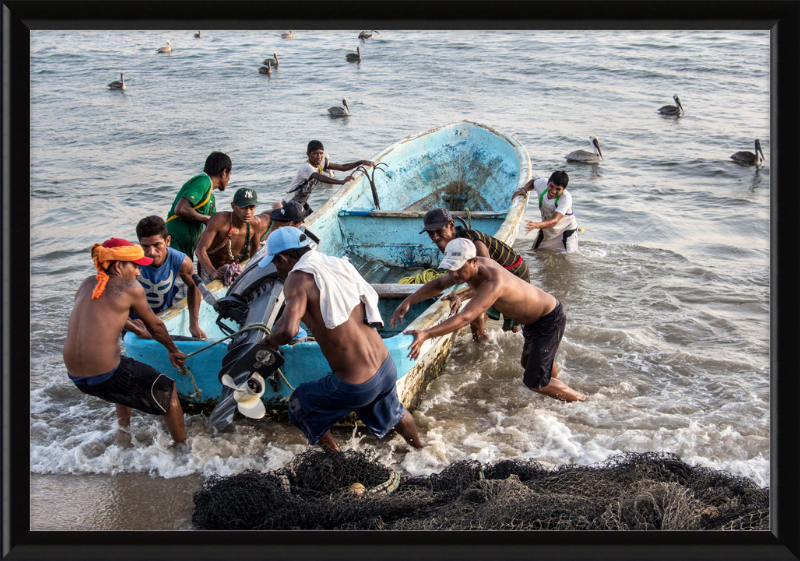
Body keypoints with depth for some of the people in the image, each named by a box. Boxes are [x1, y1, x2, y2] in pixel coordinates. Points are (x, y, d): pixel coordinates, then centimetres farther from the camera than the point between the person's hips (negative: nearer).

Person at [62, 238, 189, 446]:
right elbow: (155, 326, 6)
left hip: (74, 376, 8)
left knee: (128, 373, 38)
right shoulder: (130, 287, -6)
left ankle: (123, 433, 41)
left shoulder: (87, 284, 11)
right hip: (105, 377, -8)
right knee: (168, 389, 11)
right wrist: (173, 350, 23)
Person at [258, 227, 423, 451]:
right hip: (387, 369, 7)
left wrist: (270, 340, -8)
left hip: (355, 387, -7)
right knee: (394, 413, 37)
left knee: (300, 406, 21)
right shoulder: (339, 265, 7)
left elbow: (288, 330, -31)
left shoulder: (299, 279, -15)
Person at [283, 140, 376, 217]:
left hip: (302, 203, 9)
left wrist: (361, 162, -14)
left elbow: (343, 167, -3)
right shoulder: (306, 167, -28)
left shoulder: (321, 163, -2)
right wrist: (342, 182, -62)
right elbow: (320, 178, -48)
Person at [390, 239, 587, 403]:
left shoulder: (493, 282, -42)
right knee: (529, 363, 30)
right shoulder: (470, 268, -14)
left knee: (535, 382, -8)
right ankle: (556, 385, 58)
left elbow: (465, 317, -51)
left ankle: (576, 398, 16)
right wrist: (408, 301, -14)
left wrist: (426, 334, -59)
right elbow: (438, 284, 0)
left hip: (550, 319, -9)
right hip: (532, 319, 9)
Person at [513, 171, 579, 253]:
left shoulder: (566, 198, -36)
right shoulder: (542, 183, -22)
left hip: (566, 230, -5)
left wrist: (536, 225, -64)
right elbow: (533, 183, 6)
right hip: (546, 229, 5)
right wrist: (524, 189, -16)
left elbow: (554, 221, -46)